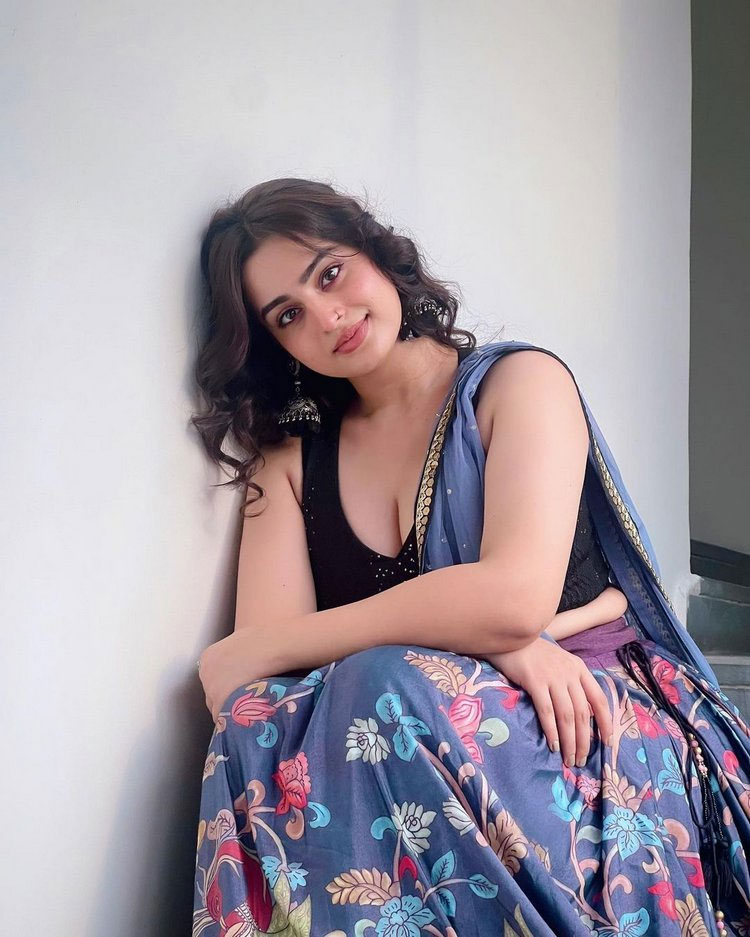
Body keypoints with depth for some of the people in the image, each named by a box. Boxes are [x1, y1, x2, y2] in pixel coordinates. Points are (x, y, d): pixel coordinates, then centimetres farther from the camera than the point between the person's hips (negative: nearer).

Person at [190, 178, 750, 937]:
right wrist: (492, 641, -20)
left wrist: (251, 655, -11)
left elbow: (515, 598, -17)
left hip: (583, 726, -2)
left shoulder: (517, 382, 0)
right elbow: (263, 642, -5)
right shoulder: (289, 460, 11)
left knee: (388, 692, -33)